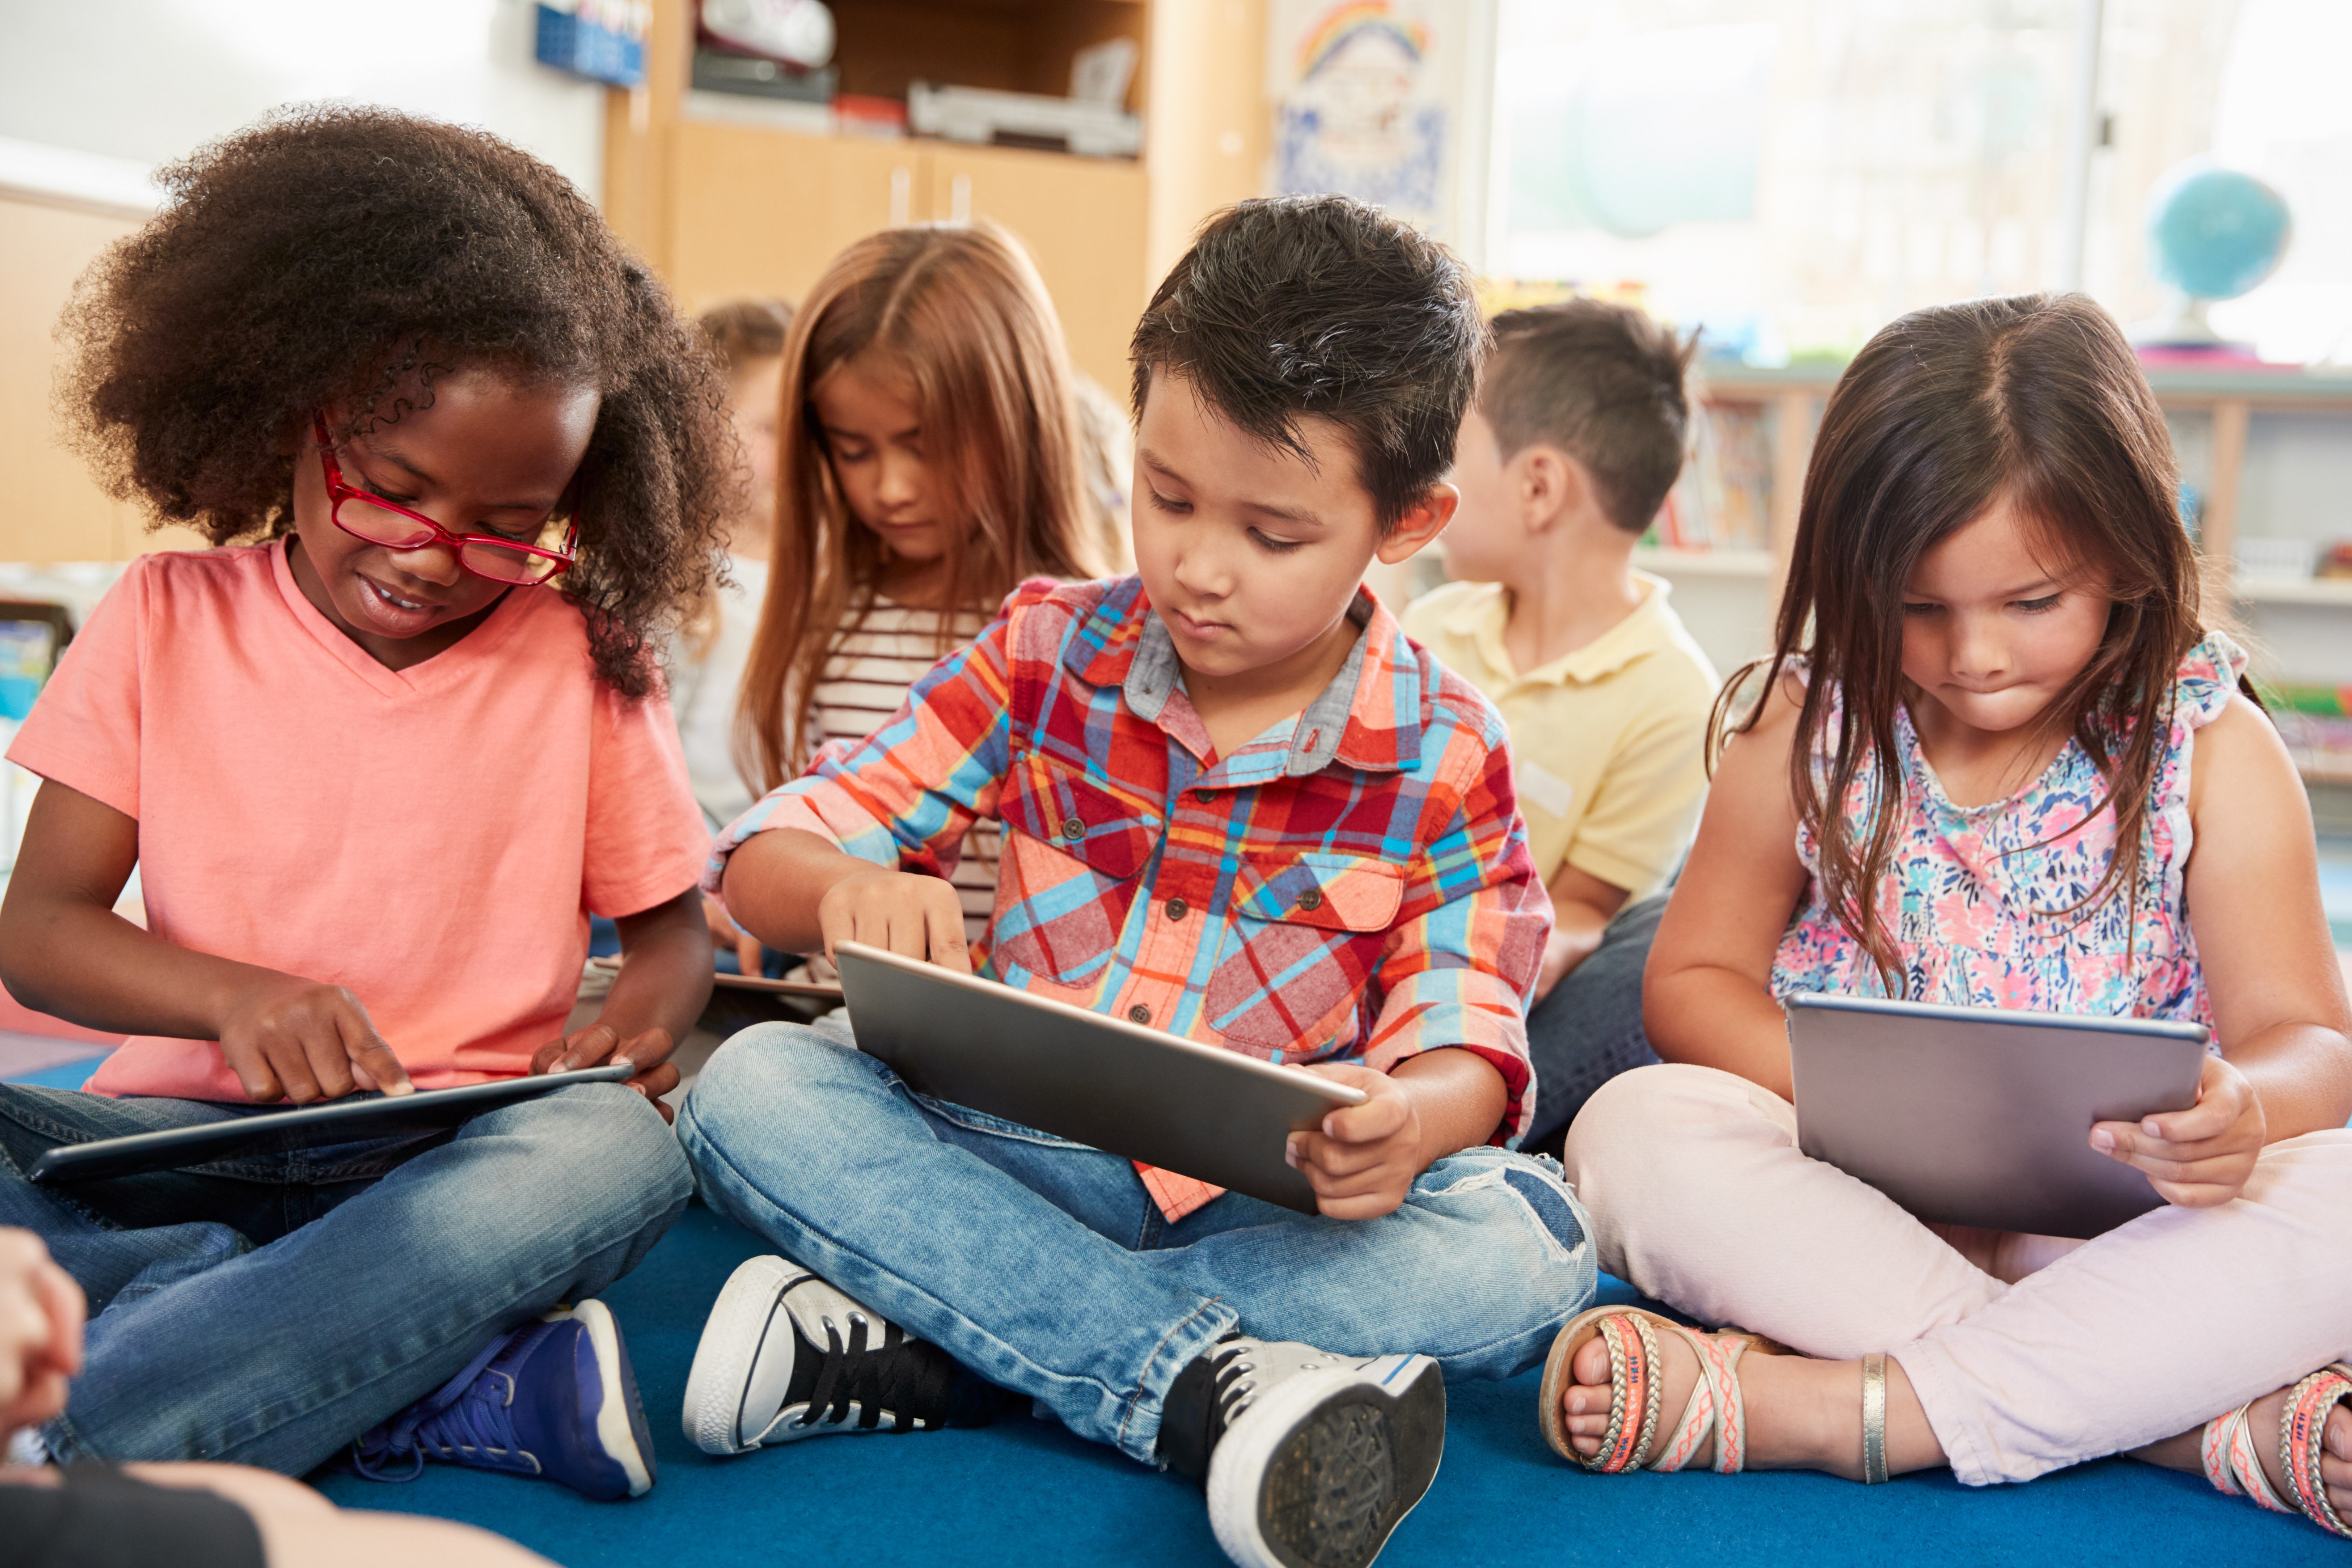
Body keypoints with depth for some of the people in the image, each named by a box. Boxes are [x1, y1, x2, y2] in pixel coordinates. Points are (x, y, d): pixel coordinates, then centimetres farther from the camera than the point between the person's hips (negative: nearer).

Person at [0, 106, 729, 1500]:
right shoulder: (167, 624, 6)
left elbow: (667, 919, 13)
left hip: (455, 1157, 0)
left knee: (614, 1157, -36)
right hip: (187, 1132, 1)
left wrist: (643, 1022, -12)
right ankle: (464, 1378, -32)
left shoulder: (584, 660, 6)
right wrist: (237, 998, -18)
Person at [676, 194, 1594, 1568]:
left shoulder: (1445, 758, -2)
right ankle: (1206, 1384, -36)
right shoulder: (1051, 655, 1)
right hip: (1014, 1157, 1)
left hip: (1272, 1205, -1)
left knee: (1524, 1254, -30)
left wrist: (1413, 1119, -32)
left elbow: (1468, 1038, -6)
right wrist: (851, 891, -26)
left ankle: (916, 1350, -31)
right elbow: (771, 849, 1)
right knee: (751, 1088, -24)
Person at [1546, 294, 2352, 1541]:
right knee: (1636, 1131, -27)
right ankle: (2204, 1422, -31)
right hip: (1855, 1198, 1)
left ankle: (1815, 1408, -31)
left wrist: (2245, 1108, -33)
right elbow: (1693, 980, 5)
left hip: (2124, 1220, 0)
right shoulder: (1811, 725, -1)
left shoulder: (2213, 750, -3)